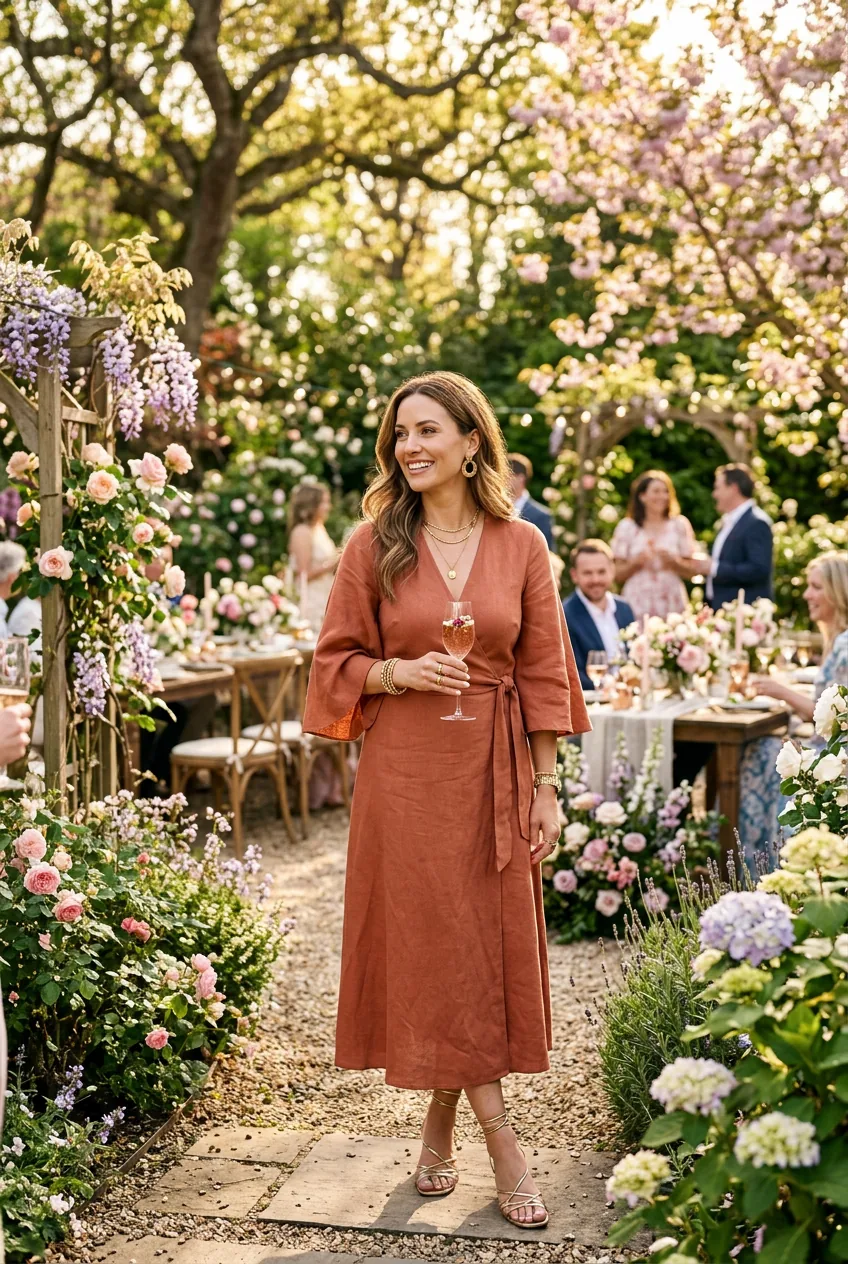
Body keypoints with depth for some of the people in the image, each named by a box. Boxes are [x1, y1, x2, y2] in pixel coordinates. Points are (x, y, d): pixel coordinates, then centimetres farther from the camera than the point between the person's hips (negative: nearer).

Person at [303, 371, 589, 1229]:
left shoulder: (520, 546, 2)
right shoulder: (373, 545, 0)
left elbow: (542, 674, 3)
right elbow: (337, 660, 4)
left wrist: (546, 788, 0)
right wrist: (402, 672, -15)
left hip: (493, 770, 1)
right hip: (405, 769, -1)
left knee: (492, 946, 5)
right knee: (430, 944, -1)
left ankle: (440, 1126, 24)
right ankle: (501, 1145, 9)